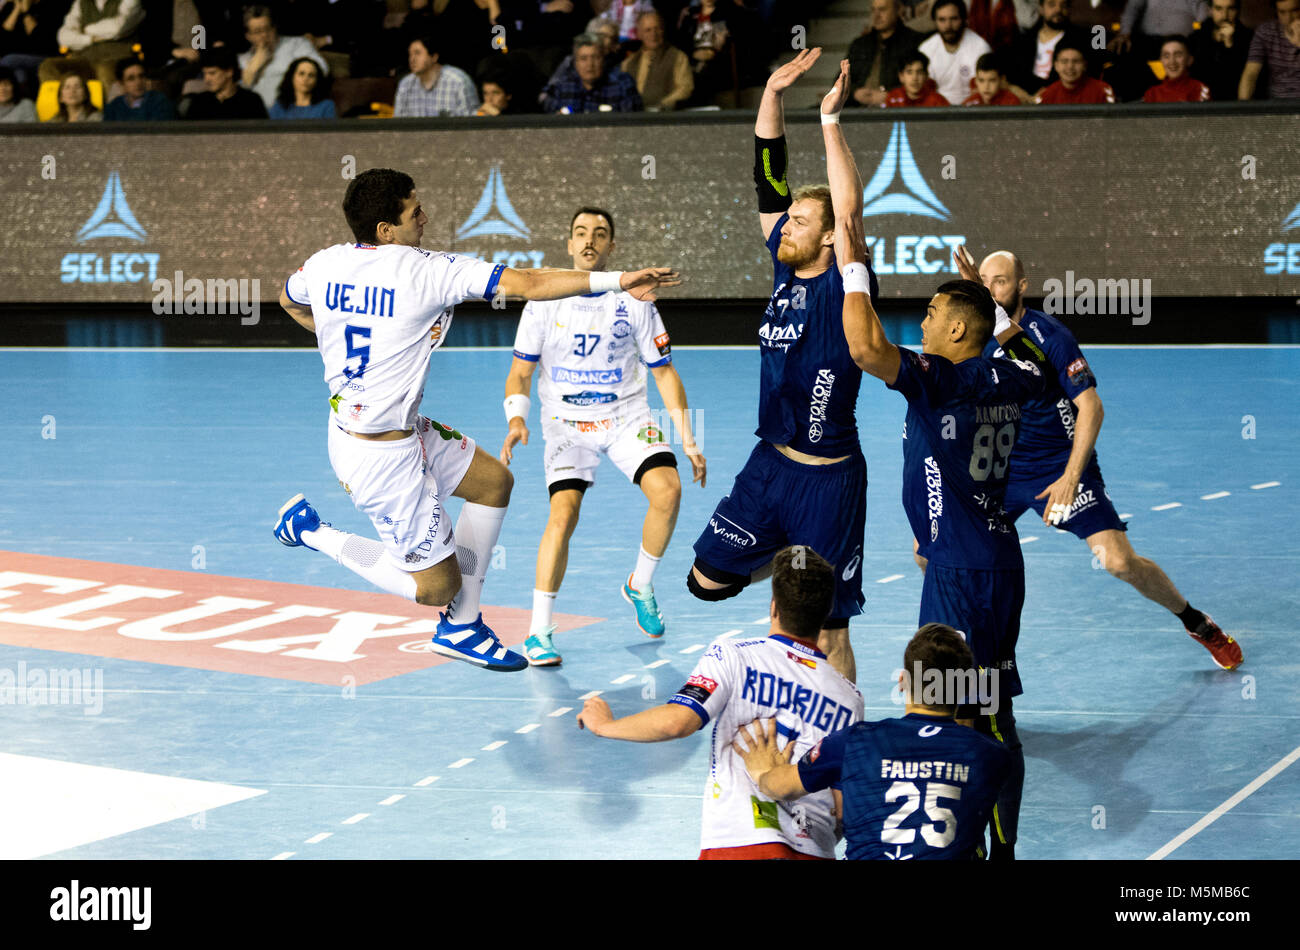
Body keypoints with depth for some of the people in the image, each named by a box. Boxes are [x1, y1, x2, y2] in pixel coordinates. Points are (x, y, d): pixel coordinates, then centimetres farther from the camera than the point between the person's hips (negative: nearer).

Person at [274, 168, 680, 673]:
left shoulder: (324, 263, -2)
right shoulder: (426, 270, -22)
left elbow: (288, 300, 22)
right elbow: (527, 284, -22)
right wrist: (617, 281, -17)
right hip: (383, 455, -9)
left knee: (493, 481, 20)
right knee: (437, 585, 2)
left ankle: (461, 628, 26)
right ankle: (311, 531, 9)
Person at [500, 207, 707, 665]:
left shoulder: (633, 301, -3)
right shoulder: (545, 302, -3)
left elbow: (664, 373, 3)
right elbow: (520, 374, 0)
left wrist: (689, 442, -1)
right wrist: (516, 420, -20)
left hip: (626, 417, 1)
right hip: (566, 421, -1)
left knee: (667, 489, -24)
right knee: (563, 513, -23)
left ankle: (640, 587, 2)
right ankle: (538, 632, -16)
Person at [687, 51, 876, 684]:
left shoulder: (843, 287, -13)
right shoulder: (786, 270, 5)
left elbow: (850, 208, -28)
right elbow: (768, 178, 7)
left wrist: (831, 121, -27)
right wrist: (773, 93, 1)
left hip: (827, 479, -7)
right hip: (769, 464, 7)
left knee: (825, 627, -3)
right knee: (707, 579, 11)